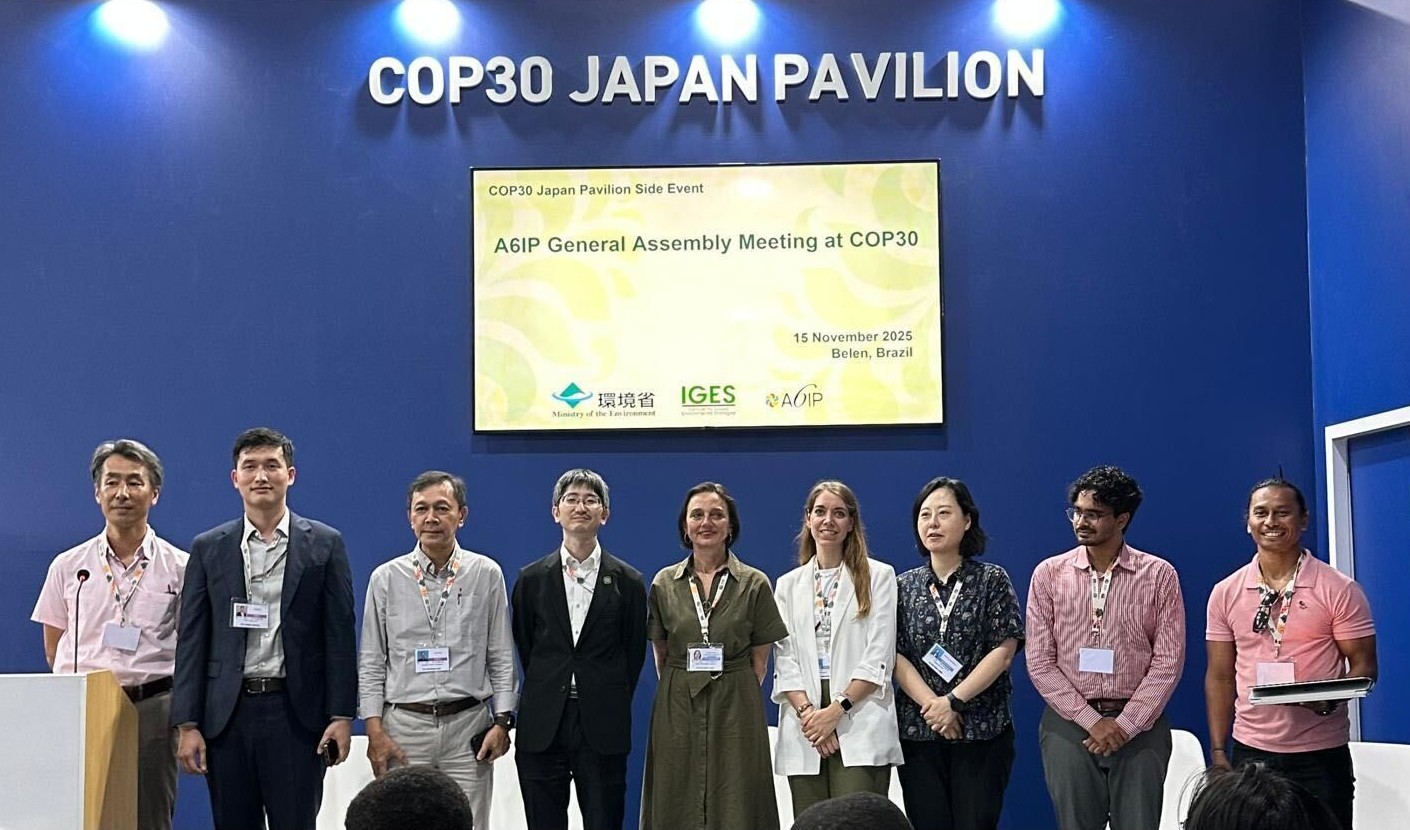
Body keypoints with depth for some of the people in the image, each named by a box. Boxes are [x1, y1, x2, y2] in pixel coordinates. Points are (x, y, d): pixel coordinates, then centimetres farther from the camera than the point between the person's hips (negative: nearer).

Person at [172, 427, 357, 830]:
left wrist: (342, 716, -5)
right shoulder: (208, 548, 8)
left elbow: (340, 635, 1)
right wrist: (188, 724, -1)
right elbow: (192, 640, 6)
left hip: (296, 713, -2)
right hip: (227, 713, 2)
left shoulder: (324, 544, 3)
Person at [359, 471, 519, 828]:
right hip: (403, 725, 0)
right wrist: (374, 731, -1)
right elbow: (370, 662, 6)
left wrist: (502, 721, -2)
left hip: (468, 728, 0)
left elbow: (501, 657, 6)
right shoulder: (386, 578, 4)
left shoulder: (487, 574, 3)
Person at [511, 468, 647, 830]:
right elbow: (523, 646, 11)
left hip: (602, 730, -1)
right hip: (541, 728, 1)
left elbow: (634, 652, 8)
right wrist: (548, 694, 10)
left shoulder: (628, 582, 3)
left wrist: (612, 704, 7)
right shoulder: (531, 579, 5)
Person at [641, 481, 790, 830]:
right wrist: (682, 693, 6)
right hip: (678, 711, 2)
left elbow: (760, 660, 4)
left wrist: (734, 697, 1)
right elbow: (661, 656, 11)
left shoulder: (754, 584, 0)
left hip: (736, 709, -1)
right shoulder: (664, 584, 5)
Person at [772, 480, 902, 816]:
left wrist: (837, 709, -11)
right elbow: (785, 658, 7)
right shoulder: (788, 585, 15)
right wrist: (807, 712, -9)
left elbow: (879, 656, -2)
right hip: (805, 727, 3)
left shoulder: (878, 576, 6)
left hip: (860, 728, -3)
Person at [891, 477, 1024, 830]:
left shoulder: (992, 580, 2)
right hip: (918, 732, 2)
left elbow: (1003, 652, -6)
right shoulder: (905, 585, 8)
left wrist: (953, 701, -13)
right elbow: (896, 656, 1)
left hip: (982, 732, -2)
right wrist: (932, 706, -12)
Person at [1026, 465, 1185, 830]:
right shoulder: (1049, 574, 3)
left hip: (1140, 726, -1)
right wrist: (1092, 721, -9)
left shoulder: (1159, 575, 1)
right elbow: (1040, 662, -1)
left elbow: (1168, 660, -3)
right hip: (1068, 724, 1)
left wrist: (1124, 725, -10)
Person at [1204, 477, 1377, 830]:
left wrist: (1331, 698, -23)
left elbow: (1363, 666, -3)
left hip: (1321, 753, -2)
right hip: (1250, 750, 3)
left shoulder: (1339, 589, -5)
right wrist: (1218, 751, 3)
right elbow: (1220, 677, 7)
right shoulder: (1225, 593, 4)